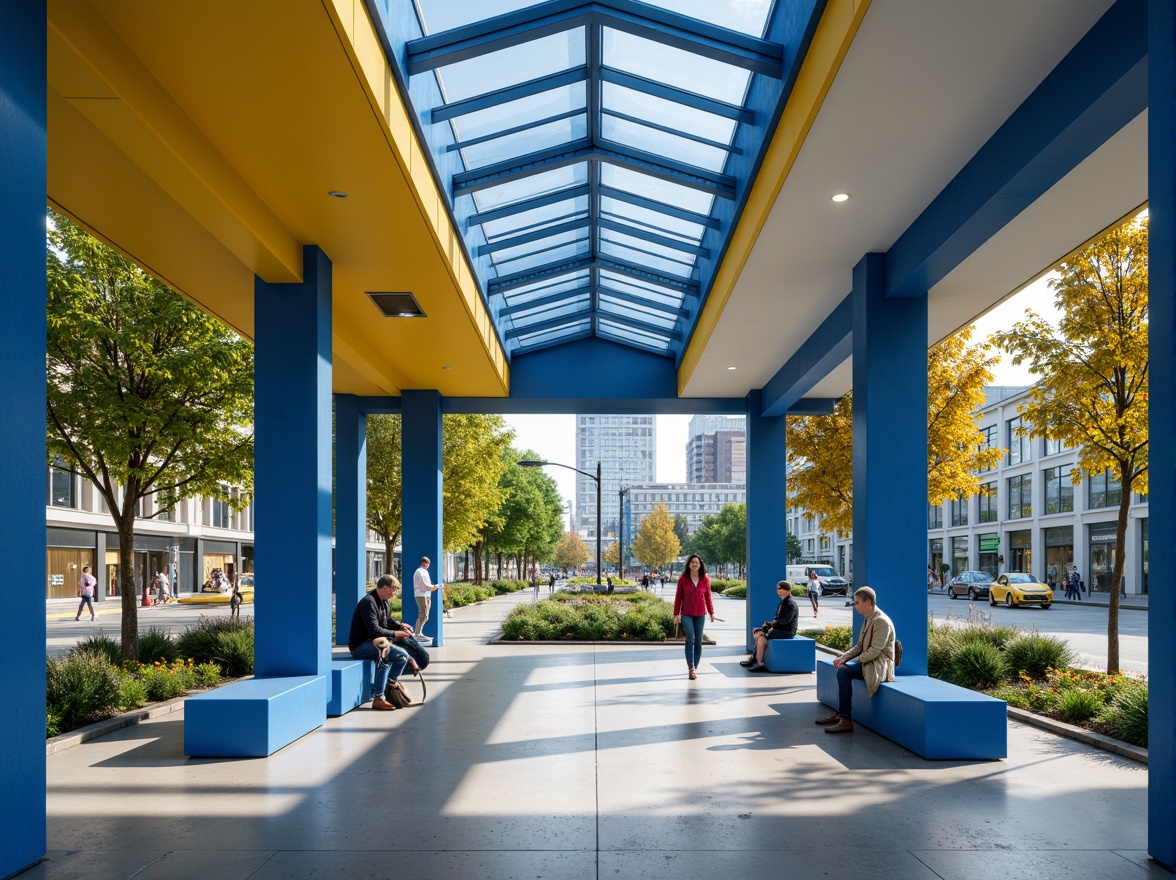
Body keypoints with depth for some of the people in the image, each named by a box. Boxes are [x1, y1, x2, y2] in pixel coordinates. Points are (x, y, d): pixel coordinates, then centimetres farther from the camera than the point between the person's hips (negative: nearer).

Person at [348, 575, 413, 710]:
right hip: (360, 646, -10)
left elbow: (388, 619, 24)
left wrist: (400, 625, 5)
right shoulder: (369, 602, -18)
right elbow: (374, 629, -24)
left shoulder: (383, 601, 13)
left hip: (372, 642, 10)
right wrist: (395, 633, -19)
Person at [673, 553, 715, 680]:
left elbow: (708, 597, 9)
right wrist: (676, 614, 1)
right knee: (690, 639, -13)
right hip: (686, 614, -2)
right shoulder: (683, 579, -2)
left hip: (700, 614, 2)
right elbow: (678, 597, 2)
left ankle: (694, 667, 18)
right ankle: (691, 668, -10)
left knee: (698, 641, 6)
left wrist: (711, 612, 7)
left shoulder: (705, 580, 3)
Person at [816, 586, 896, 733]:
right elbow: (859, 647, 15)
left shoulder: (882, 621, -18)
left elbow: (875, 651, -23)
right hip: (869, 663, 10)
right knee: (841, 670, 3)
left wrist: (857, 660, -17)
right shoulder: (868, 619, 13)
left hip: (880, 665, -10)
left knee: (844, 671, -23)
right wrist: (843, 658, 1)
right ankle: (840, 713, 7)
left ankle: (846, 720, -19)